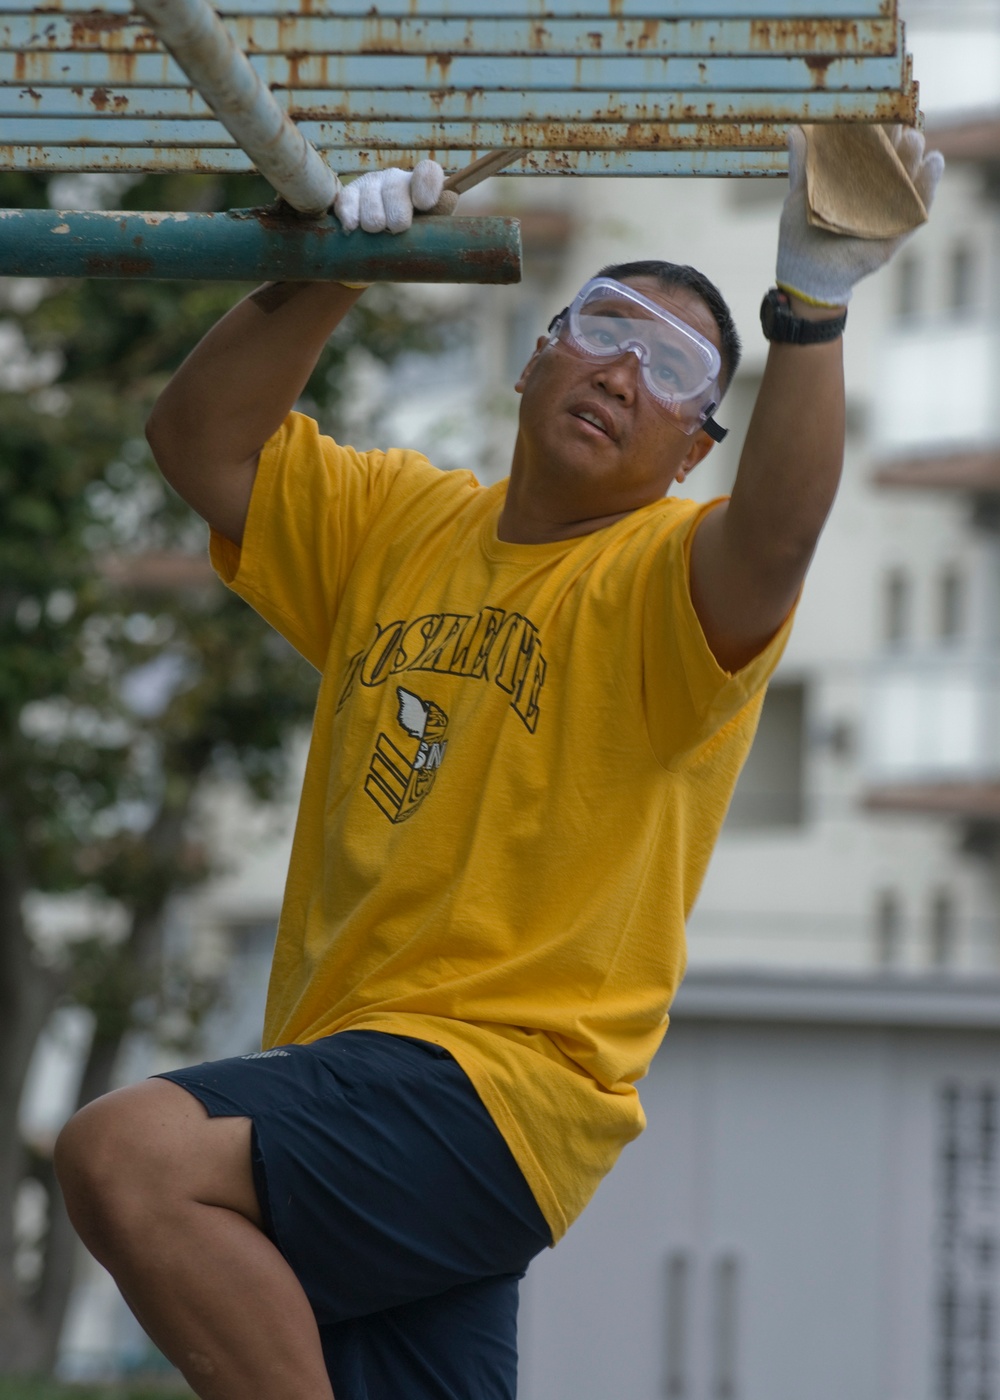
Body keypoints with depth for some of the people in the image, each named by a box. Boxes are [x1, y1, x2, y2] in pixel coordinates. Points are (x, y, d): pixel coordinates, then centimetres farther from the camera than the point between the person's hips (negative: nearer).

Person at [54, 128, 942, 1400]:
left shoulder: (665, 579, -4)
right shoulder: (397, 523, 17)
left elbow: (773, 539, -27)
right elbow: (202, 439, 10)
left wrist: (812, 306, -41)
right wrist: (326, 277, -5)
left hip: (499, 1090, -8)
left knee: (126, 1154, -28)